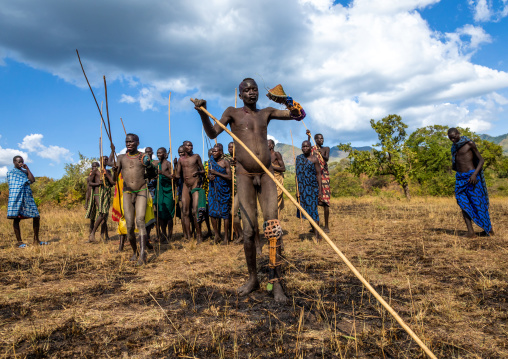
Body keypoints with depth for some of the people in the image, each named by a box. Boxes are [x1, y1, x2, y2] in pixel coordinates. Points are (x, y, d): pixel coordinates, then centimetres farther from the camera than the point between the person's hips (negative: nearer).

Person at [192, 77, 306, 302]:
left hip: (266, 174, 2)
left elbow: (298, 115, 15)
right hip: (245, 175, -1)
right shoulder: (233, 113, 9)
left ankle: (276, 284, -1)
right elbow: (212, 134, -3)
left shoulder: (267, 113, 15)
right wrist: (202, 113, -20)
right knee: (248, 231, -2)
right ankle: (253, 279, 17)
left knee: (273, 228, -8)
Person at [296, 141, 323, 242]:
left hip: (312, 188, -5)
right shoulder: (299, 158, 10)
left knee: (313, 210, -7)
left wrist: (320, 191, -11)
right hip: (302, 188, 5)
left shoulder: (314, 159, -4)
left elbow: (318, 174, -5)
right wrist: (297, 189, 14)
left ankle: (317, 235, -4)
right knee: (306, 210, 9)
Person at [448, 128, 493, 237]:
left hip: (471, 176, -5)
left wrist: (475, 174, -19)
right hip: (460, 178, 5)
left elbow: (481, 160, -6)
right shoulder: (454, 147, 13)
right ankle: (470, 232, -8)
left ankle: (489, 229, 18)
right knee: (463, 203, -6)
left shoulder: (469, 144, -5)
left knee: (478, 203, -1)